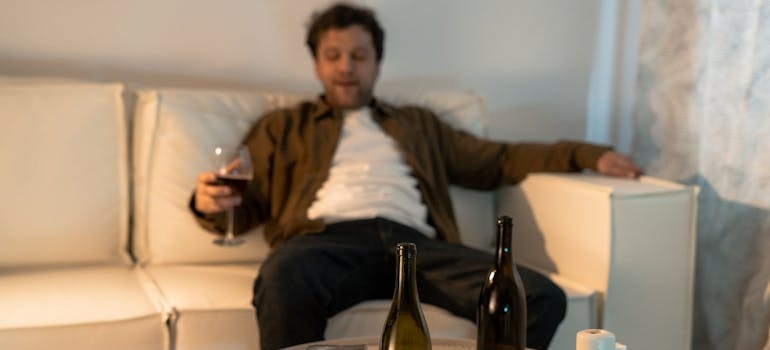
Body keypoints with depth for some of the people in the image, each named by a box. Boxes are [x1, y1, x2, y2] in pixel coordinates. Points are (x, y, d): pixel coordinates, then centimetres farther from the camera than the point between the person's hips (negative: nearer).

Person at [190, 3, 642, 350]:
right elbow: (247, 204, 19)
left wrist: (588, 155, 19)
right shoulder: (283, 127, 28)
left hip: (414, 243, 3)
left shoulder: (417, 124, 34)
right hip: (330, 240, -2)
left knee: (542, 297, -22)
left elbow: (498, 160, 30)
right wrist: (212, 203, -6)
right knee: (283, 279, -41)